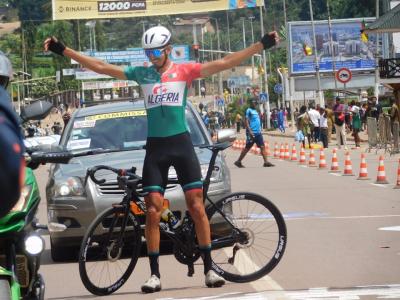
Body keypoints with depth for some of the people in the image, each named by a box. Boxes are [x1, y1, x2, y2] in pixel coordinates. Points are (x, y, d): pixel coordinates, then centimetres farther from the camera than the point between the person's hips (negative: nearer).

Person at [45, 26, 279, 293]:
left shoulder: (184, 71, 2)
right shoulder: (141, 74, 8)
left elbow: (225, 63, -5)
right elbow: (100, 67, 9)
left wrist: (262, 45, -13)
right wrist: (63, 50, 6)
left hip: (181, 143, -2)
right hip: (155, 148, 2)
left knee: (197, 207, -4)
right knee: (153, 212, -2)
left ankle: (209, 269, 3)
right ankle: (155, 275, 3)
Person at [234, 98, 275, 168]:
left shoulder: (255, 111, 17)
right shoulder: (249, 111, -8)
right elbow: (246, 121, -15)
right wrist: (250, 131, -23)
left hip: (258, 133, 8)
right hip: (252, 133, -8)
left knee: (262, 146, -2)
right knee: (247, 148, -1)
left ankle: (266, 162, -7)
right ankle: (238, 161, 10)